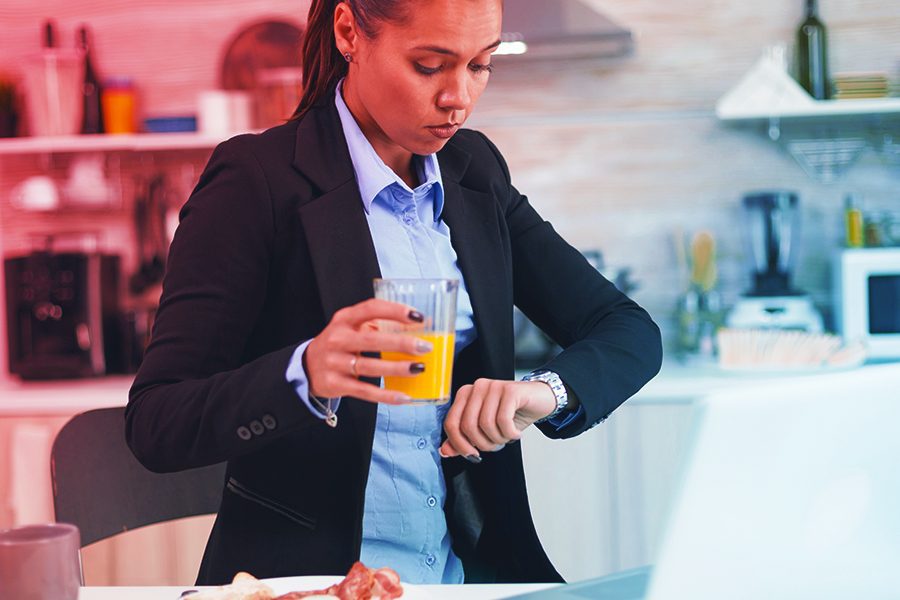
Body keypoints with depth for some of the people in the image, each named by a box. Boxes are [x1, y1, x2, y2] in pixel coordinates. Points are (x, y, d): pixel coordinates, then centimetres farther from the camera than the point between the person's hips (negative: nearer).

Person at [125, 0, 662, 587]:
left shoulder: (474, 170, 7)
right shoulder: (257, 179, -11)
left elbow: (630, 331, 8)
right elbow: (153, 425, -15)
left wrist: (548, 390, -14)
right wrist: (305, 374, -34)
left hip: (467, 569, 4)